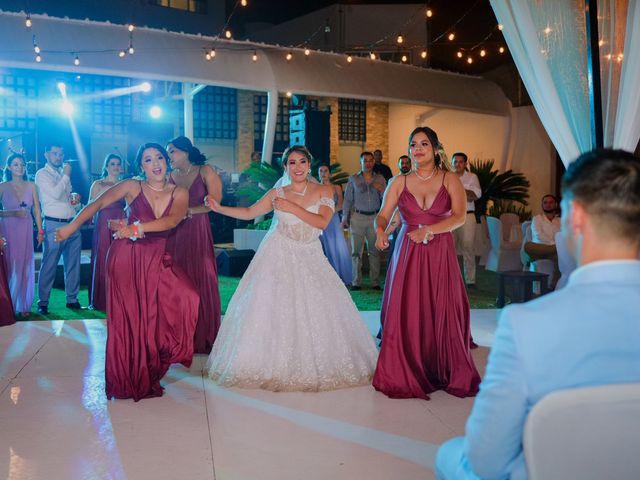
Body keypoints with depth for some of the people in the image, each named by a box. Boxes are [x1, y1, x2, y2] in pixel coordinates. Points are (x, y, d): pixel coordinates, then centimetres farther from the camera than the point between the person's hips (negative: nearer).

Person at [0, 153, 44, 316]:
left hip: (26, 230, 2)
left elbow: (36, 210, 6)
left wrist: (40, 231, 4)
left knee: (25, 267, 6)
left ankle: (24, 305, 17)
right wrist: (14, 213, -17)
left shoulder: (31, 186, 5)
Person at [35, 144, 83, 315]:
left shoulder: (64, 173, 18)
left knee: (73, 264, 9)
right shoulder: (42, 174, -2)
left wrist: (75, 197, 5)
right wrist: (66, 175, -8)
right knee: (49, 265, -3)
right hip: (54, 225, -6)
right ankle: (43, 302, 5)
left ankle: (72, 299, 18)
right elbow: (55, 193, -17)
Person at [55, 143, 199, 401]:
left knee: (185, 296, -14)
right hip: (126, 257, -2)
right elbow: (97, 204, -2)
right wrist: (72, 226, -11)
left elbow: (172, 220, -16)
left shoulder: (179, 193, 1)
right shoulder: (132, 187, -1)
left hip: (157, 259, 2)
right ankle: (129, 379, 18)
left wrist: (137, 228, -27)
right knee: (128, 317, 1)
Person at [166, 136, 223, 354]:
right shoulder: (170, 177, 10)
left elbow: (214, 202, -8)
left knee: (201, 282, 0)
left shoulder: (204, 172, 1)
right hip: (175, 234, 3)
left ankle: (203, 337, 11)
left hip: (198, 232, -2)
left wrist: (189, 210, -10)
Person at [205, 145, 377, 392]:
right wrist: (219, 208, 3)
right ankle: (274, 365, 10)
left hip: (309, 258, 0)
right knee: (272, 309, -3)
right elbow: (249, 212, 11)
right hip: (278, 256, 0)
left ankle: (315, 367, 13)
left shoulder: (324, 191, 1)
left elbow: (322, 222, -13)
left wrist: (292, 208, -17)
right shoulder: (276, 194, 4)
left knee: (317, 311, -4)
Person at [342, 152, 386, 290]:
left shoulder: (380, 179, 9)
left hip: (375, 217, 1)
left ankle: (375, 282, 7)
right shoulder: (353, 179, 7)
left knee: (374, 251, 2)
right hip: (358, 217, -1)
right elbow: (348, 199, 6)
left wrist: (382, 190, -13)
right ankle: (356, 282, 6)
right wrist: (345, 218, 2)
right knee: (356, 251, 0)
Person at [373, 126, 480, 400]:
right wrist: (380, 230, -23)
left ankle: (449, 374, 14)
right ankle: (406, 376, 9)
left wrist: (428, 230, -24)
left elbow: (459, 217, -11)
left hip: (440, 254, -1)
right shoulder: (399, 183, 8)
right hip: (407, 254, 1)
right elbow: (383, 215, 0)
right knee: (405, 314, -2)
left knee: (443, 313, -1)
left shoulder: (451, 181, 3)